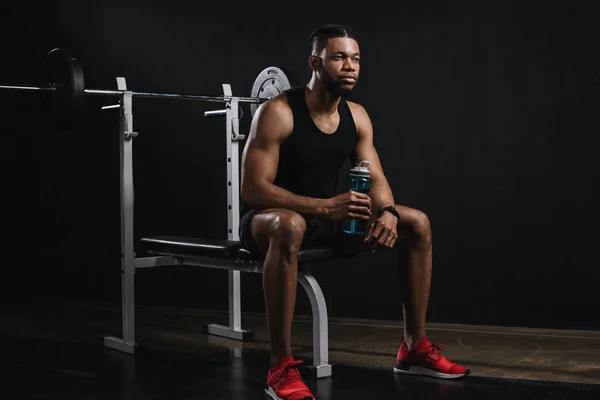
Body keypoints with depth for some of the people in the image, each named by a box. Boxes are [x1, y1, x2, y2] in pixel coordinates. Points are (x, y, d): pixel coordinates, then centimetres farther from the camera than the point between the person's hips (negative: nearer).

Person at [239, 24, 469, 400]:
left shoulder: (357, 116, 1)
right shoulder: (277, 112, -21)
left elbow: (376, 179, 0)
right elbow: (252, 188, -26)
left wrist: (387, 212, -25)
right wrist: (324, 206, -36)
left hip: (329, 215, 7)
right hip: (270, 217, -7)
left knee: (418, 224, -2)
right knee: (290, 227, -44)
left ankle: (415, 347, 6)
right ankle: (282, 366, -35)